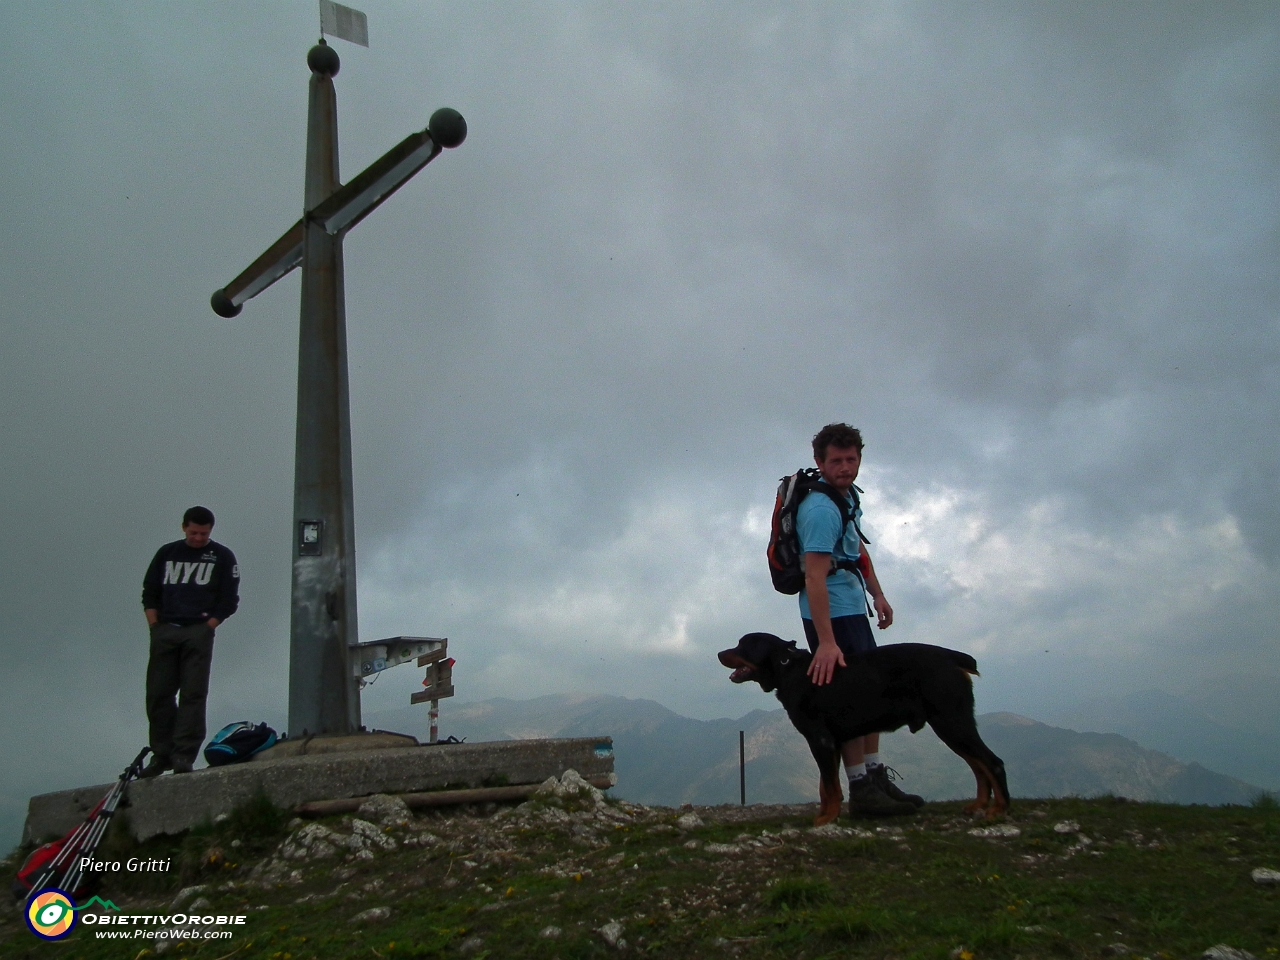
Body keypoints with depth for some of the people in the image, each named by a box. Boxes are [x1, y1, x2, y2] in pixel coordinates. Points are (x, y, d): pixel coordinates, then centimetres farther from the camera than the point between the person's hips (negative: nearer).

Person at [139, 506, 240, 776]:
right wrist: (155, 627, 4)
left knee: (193, 694, -8)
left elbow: (229, 600, 3)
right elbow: (149, 593, 16)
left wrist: (207, 627, -6)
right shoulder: (167, 553, 16)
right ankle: (161, 753, 11)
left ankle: (184, 754, -7)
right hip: (164, 632, 3)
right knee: (157, 693, 2)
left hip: (198, 633, -3)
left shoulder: (223, 557, 7)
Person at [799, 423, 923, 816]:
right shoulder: (821, 510, -23)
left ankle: (877, 778, 22)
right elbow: (814, 577, -31)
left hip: (854, 608, 10)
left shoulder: (848, 494, 8)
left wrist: (877, 594, 17)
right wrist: (826, 642, -37)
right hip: (831, 614, -10)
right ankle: (861, 791, 0)